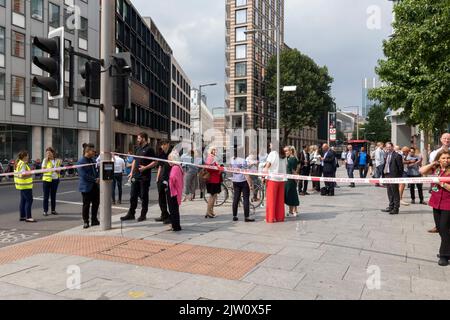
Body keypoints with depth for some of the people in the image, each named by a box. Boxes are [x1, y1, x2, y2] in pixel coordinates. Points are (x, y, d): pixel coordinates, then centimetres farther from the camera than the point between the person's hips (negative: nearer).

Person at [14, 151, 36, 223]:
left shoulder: (18, 163, 14)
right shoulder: (23, 164, -17)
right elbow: (23, 174, -26)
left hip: (22, 185, 11)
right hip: (25, 185, -11)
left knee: (23, 200, 15)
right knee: (29, 200, -8)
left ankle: (22, 216, 21)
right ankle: (28, 217, -8)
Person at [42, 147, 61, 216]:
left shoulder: (57, 160, 6)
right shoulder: (45, 160, 0)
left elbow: (59, 171, 6)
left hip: (55, 180, 2)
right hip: (47, 179, -2)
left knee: (53, 195, 10)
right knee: (46, 196, 1)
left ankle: (53, 210, 18)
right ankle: (45, 211, 7)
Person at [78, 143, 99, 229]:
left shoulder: (93, 160, 10)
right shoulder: (81, 161, -13)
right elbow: (84, 175, -18)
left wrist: (98, 178, -1)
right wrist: (95, 180, -17)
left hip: (95, 186, 7)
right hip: (86, 186, -7)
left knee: (96, 203, 11)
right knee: (86, 204, 3)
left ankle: (94, 220, 24)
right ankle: (86, 222, 15)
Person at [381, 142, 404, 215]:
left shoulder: (397, 156, -10)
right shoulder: (386, 155, 14)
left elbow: (400, 167, -11)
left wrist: (400, 177, -12)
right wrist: (384, 174, 11)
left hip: (394, 176, -8)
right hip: (387, 175, 8)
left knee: (395, 193, 0)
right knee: (390, 193, 15)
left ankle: (396, 208, 5)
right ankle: (391, 207, 24)